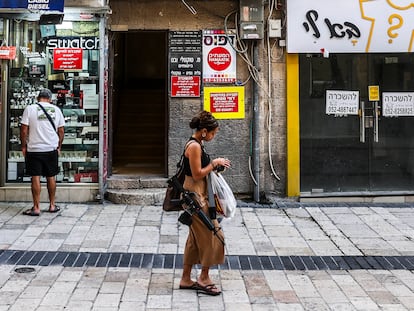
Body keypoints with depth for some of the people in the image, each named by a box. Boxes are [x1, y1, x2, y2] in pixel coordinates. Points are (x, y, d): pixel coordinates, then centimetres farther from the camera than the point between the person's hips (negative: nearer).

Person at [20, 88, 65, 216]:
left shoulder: (30, 109, -6)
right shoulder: (56, 110, 3)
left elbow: (24, 130, -8)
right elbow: (61, 131, 6)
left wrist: (23, 146, 4)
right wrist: (59, 147, 17)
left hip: (34, 149, -3)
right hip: (51, 149, 3)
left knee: (35, 178, 0)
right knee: (51, 177, 13)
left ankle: (36, 208, 2)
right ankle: (52, 205, 21)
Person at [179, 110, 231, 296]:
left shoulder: (196, 144, 13)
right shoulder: (194, 146, -18)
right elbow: (197, 175, -20)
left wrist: (215, 165, 11)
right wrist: (214, 163, -12)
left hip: (195, 195, 10)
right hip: (195, 196, -10)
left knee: (195, 238, 14)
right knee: (212, 234, -2)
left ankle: (186, 279, 20)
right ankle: (204, 278, 8)